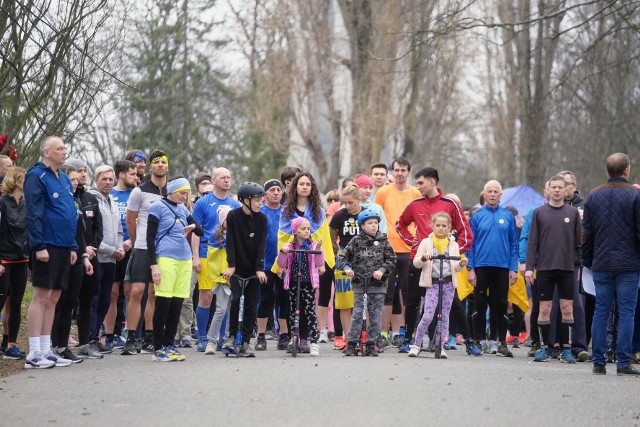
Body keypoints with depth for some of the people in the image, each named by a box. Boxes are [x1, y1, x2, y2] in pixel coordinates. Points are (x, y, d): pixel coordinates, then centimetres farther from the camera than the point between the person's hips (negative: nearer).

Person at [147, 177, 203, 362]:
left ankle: (169, 345, 13)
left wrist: (193, 226, -2)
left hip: (184, 259, 6)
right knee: (163, 303, -6)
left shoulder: (183, 209, 17)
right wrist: (153, 265, -13)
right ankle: (158, 349, -1)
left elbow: (201, 232, 21)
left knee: (177, 305, 6)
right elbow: (150, 237, -5)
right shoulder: (158, 207, 0)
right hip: (165, 258, -6)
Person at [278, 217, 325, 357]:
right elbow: (282, 265, 3)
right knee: (293, 312, 7)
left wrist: (318, 250, -17)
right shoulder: (289, 247, 6)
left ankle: (314, 342, -11)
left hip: (308, 283, -2)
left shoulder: (313, 246, 3)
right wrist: (283, 252, -12)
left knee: (310, 311, -9)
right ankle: (296, 339, 18)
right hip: (293, 283, 2)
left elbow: (319, 264, -4)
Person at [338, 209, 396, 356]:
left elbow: (391, 259, 4)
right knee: (357, 314, -3)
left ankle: (372, 344, 12)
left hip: (378, 284, 1)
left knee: (375, 315, 3)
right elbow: (343, 256, 6)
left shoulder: (383, 241, 5)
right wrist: (346, 268, -12)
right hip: (359, 283, -1)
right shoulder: (356, 241, 4)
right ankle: (351, 344, 2)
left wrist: (382, 270, -11)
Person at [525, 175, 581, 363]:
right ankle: (544, 347, 10)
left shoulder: (573, 213, 7)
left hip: (567, 269, 0)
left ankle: (567, 349, 7)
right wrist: (529, 267, -3)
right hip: (545, 268, 0)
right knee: (545, 308, 2)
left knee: (567, 308, 1)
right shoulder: (539, 213, 5)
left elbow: (579, 242, 8)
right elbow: (532, 242, 3)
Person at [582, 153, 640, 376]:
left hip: (601, 265, 4)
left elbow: (586, 234, 10)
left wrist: (588, 261, 16)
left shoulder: (593, 196, 8)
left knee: (601, 312, 7)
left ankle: (598, 362, 6)